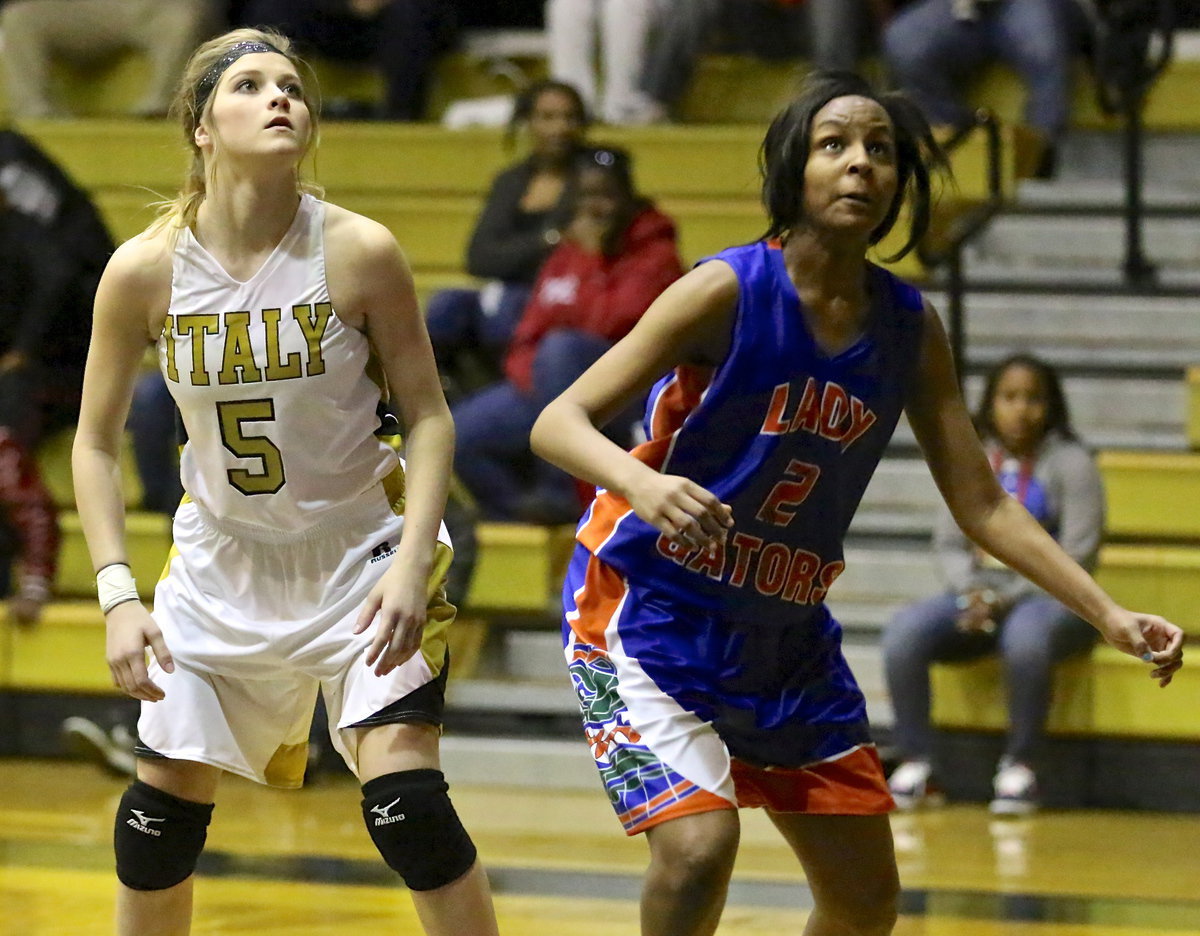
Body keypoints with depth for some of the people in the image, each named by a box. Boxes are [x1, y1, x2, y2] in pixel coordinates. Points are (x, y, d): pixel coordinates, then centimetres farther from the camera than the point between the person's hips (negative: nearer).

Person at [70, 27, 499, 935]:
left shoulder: (358, 252, -17)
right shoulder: (145, 271, -12)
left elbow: (428, 416, -9)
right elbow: (96, 441, -1)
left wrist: (413, 563, -22)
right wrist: (118, 596, -11)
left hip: (361, 549, -3)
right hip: (222, 562, 3)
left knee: (406, 803, -15)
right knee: (161, 808, 6)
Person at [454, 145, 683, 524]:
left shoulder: (655, 256, -3)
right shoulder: (566, 254, 16)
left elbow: (607, 323, -17)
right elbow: (529, 335, 15)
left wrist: (591, 258, -9)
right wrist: (527, 374, -5)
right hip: (540, 392, 6)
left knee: (561, 348, -36)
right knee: (462, 430, -13)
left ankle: (561, 495, -30)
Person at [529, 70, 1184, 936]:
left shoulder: (910, 328, -2)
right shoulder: (730, 292, -17)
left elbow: (983, 506, 5)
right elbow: (558, 424, -20)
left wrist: (1110, 616, -5)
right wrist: (643, 482, -41)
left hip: (788, 637, 6)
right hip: (651, 607, -6)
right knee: (700, 848, -26)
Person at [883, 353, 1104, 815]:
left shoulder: (1070, 463, -3)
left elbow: (1076, 558, -9)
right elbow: (948, 543, 10)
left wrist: (1005, 600, -17)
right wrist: (971, 593, -12)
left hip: (1049, 599, -4)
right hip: (977, 599, 4)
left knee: (1026, 636, -40)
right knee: (903, 634, -24)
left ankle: (1019, 764, -24)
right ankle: (916, 764, -16)